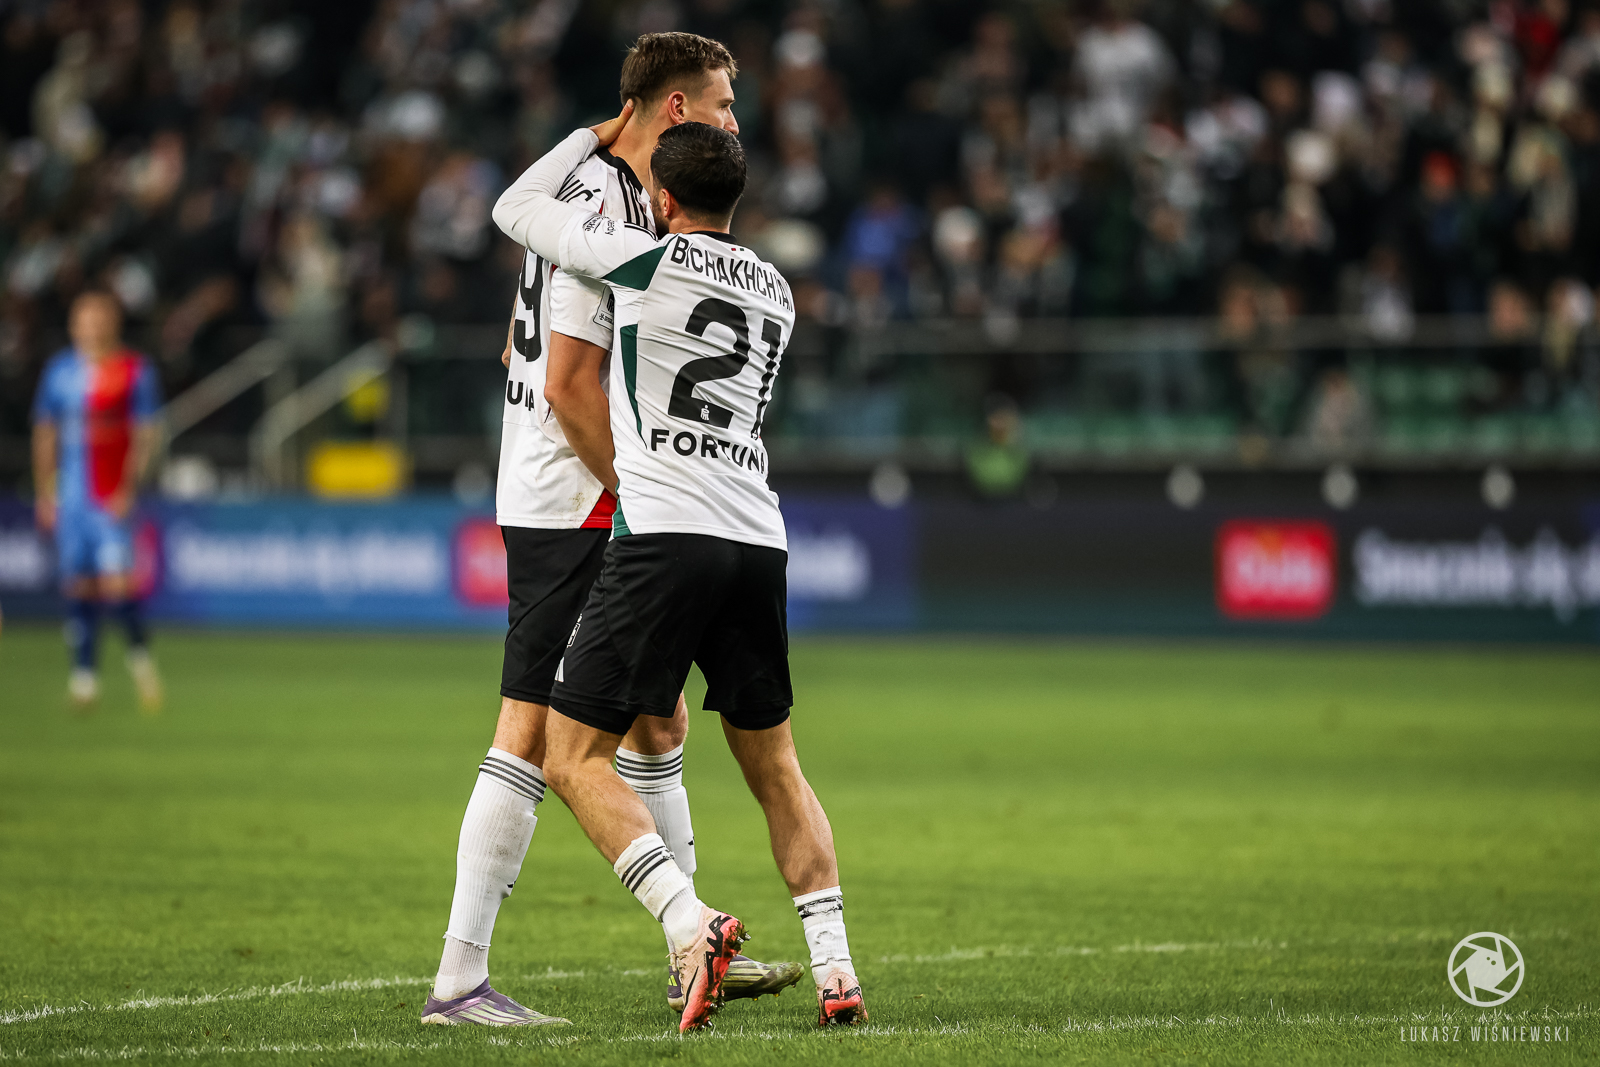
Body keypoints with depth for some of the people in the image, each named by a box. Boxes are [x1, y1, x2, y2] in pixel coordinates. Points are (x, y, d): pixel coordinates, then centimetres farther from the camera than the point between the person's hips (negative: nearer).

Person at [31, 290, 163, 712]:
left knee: (116, 583, -13)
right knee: (78, 585, 3)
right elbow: (45, 434, 15)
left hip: (115, 497, -3)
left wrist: (128, 490, -11)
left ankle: (139, 651, 12)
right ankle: (83, 673, 11)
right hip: (71, 496, 3)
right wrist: (44, 493, 12)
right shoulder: (60, 369, 9)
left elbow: (146, 435, -3)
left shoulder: (136, 370, -2)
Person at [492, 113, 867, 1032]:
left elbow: (517, 209, 11)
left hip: (664, 534, -6)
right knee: (775, 768, 17)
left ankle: (692, 923, -20)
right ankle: (836, 971, 7)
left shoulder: (650, 258, -1)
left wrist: (596, 136, 25)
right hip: (759, 537, 6)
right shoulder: (776, 293, 18)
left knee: (575, 756, -2)